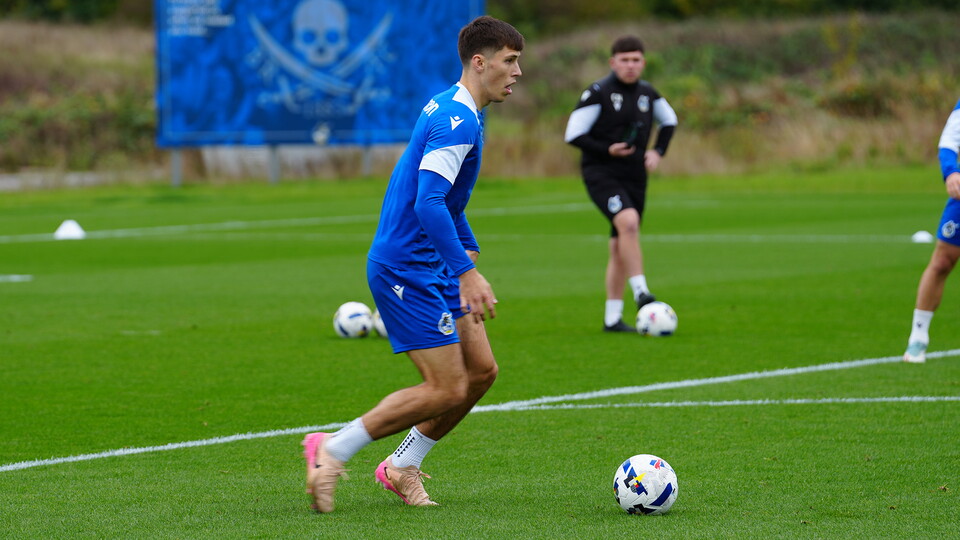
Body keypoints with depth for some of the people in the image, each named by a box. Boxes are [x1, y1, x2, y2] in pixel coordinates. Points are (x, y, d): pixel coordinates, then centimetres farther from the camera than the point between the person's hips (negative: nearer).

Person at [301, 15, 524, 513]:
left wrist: (468, 252, 30)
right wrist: (467, 273, -29)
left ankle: (401, 468, 19)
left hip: (430, 266, 10)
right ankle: (331, 451, -1)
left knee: (481, 370, 9)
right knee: (447, 389, -10)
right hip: (406, 269, -10)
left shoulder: (450, 109, 13)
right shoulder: (457, 120, -19)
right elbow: (428, 205, -28)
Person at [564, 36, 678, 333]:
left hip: (635, 176, 6)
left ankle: (612, 318, 14)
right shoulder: (598, 93, -8)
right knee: (628, 221, -31)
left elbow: (669, 120, 27)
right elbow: (573, 135, -9)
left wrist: (658, 151, 9)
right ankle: (641, 292, -32)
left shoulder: (647, 93, 9)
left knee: (620, 247, 8)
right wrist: (607, 150, -20)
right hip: (601, 173, -6)